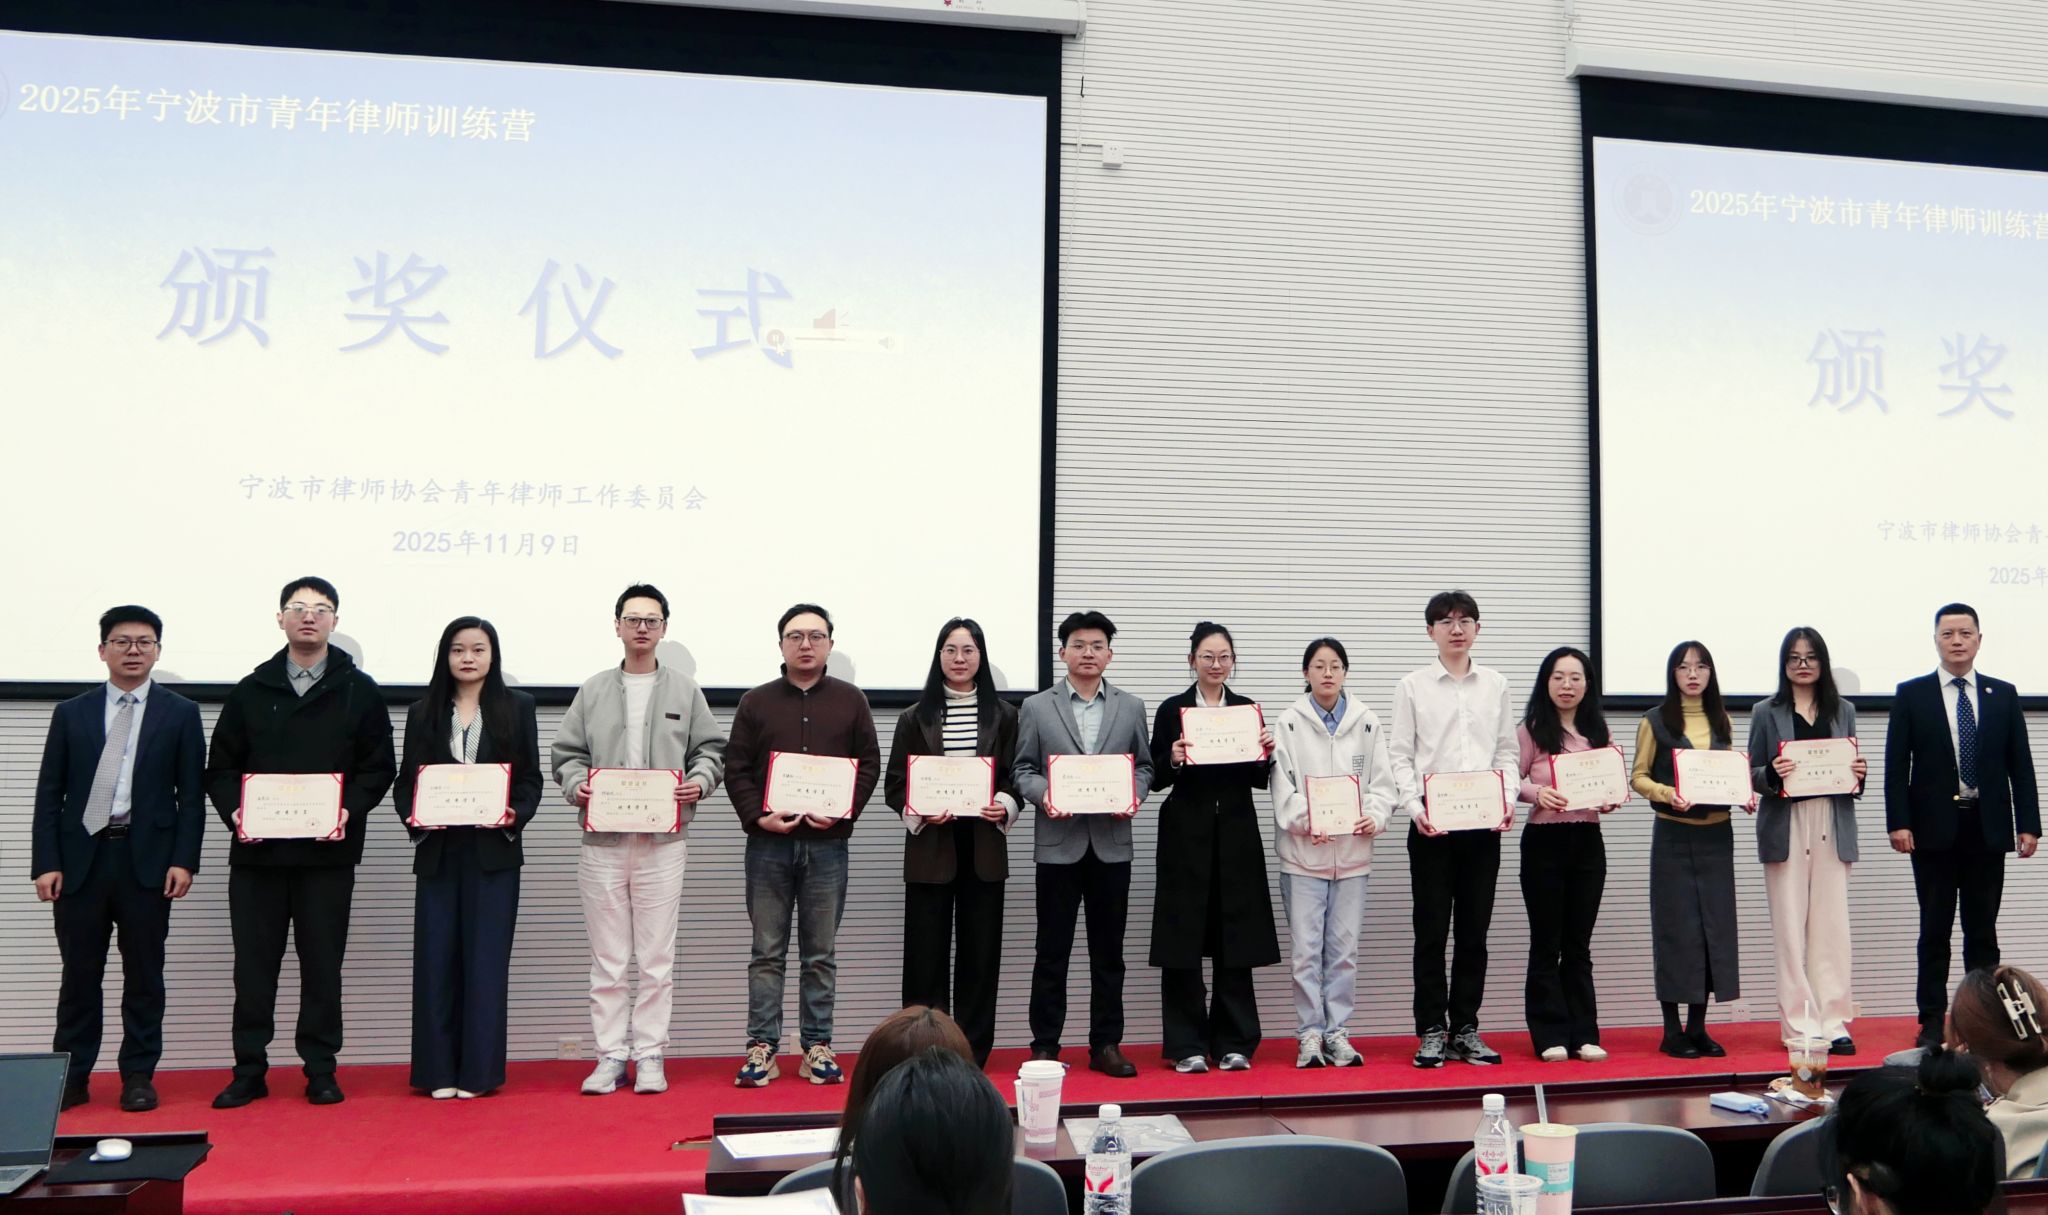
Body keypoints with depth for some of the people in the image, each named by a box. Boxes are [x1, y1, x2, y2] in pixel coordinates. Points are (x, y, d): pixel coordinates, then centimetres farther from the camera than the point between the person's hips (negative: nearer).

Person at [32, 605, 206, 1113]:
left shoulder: (180, 714, 5)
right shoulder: (71, 713, 9)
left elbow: (192, 795, 2)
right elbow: (49, 794, 6)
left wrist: (184, 860, -8)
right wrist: (46, 862, -3)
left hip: (147, 859, -1)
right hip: (81, 857, 1)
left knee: (144, 972, 4)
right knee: (79, 973, 7)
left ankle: (138, 1076, 13)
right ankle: (72, 1077, 17)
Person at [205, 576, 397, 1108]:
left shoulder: (360, 691, 5)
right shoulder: (251, 690, 10)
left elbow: (379, 767, 2)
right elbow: (221, 768, 10)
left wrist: (350, 809, -14)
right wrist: (234, 811, -9)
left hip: (328, 851, -1)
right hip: (256, 850, 2)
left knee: (323, 964, 5)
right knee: (254, 964, 7)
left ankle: (320, 1069, 15)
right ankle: (249, 1070, 17)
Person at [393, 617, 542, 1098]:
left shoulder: (517, 707, 6)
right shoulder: (423, 712, 10)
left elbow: (531, 779, 4)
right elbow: (405, 780, 8)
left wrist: (515, 816, -14)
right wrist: (413, 816, -12)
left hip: (493, 851, -2)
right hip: (438, 850, 2)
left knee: (486, 959, 0)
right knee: (436, 959, 2)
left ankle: (479, 1071, 7)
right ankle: (438, 1071, 10)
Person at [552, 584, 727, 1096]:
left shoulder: (685, 690, 9)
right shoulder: (593, 690, 11)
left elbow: (710, 748, 9)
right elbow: (566, 752, 11)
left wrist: (699, 782, -9)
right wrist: (576, 784, -8)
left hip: (663, 841, -1)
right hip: (602, 840, 1)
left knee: (657, 957, 2)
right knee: (607, 958, 5)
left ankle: (650, 1055, 11)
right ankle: (611, 1055, 13)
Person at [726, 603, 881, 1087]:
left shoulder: (850, 700, 8)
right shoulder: (756, 702, 7)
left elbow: (869, 764, 5)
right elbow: (735, 768, 4)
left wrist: (844, 811, -9)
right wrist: (757, 816, -10)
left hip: (827, 843, 0)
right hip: (768, 843, 0)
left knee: (821, 953, 6)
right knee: (767, 951, 4)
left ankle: (818, 1047, 12)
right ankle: (762, 1047, 9)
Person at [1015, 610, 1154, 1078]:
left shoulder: (1131, 707, 11)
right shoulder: (1036, 707, 5)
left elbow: (1144, 765, 11)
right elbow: (1023, 770, 4)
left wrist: (1135, 794, -9)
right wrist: (1043, 793, -15)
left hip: (1112, 843, 2)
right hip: (1059, 842, -2)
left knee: (1108, 951, 7)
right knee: (1052, 950, 3)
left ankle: (1106, 1044, 16)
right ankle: (1045, 1045, 12)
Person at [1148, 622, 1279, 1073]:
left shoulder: (1248, 709, 9)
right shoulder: (1172, 710, 1)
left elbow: (1261, 781, 11)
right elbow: (1155, 778, 0)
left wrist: (1265, 756, -8)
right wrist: (1172, 760, -19)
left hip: (1236, 836, 2)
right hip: (1186, 835, -2)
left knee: (1235, 940, 6)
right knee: (1183, 940, 0)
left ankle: (1234, 1043, 15)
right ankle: (1187, 1046, 10)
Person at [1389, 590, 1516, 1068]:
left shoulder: (1495, 685, 10)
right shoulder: (1413, 687, 2)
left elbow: (1506, 751, 10)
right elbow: (1400, 756, -1)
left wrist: (1508, 800, -5)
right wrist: (1414, 807, -14)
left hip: (1483, 823, 3)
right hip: (1431, 823, -3)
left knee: (1475, 930, 7)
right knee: (1432, 930, 2)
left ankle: (1466, 1029, 16)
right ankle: (1432, 1031, 10)